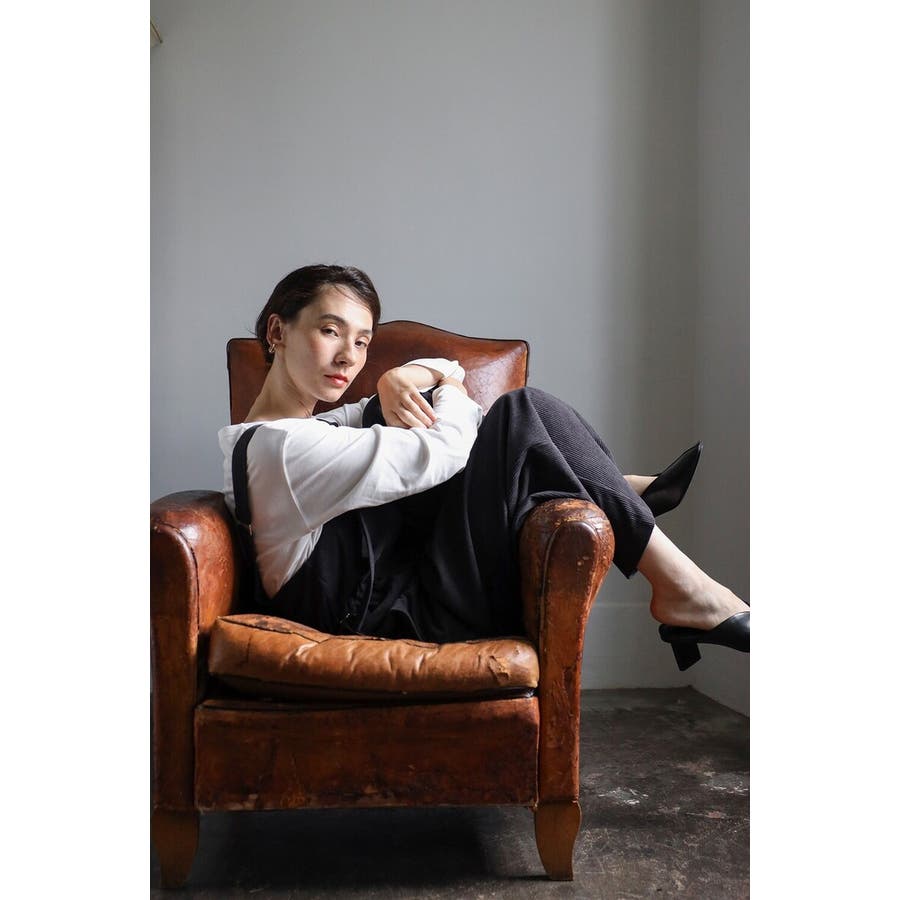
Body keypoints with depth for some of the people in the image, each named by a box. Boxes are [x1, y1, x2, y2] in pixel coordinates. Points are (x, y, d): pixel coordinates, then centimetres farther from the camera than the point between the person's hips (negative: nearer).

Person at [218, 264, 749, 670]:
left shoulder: (304, 429, 12)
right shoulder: (282, 447, -19)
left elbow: (445, 370, 16)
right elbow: (443, 451, -22)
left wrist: (406, 378, -8)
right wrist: (449, 386, 0)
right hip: (408, 613, -10)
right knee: (522, 414, -15)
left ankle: (615, 491, 7)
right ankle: (679, 588, -9)